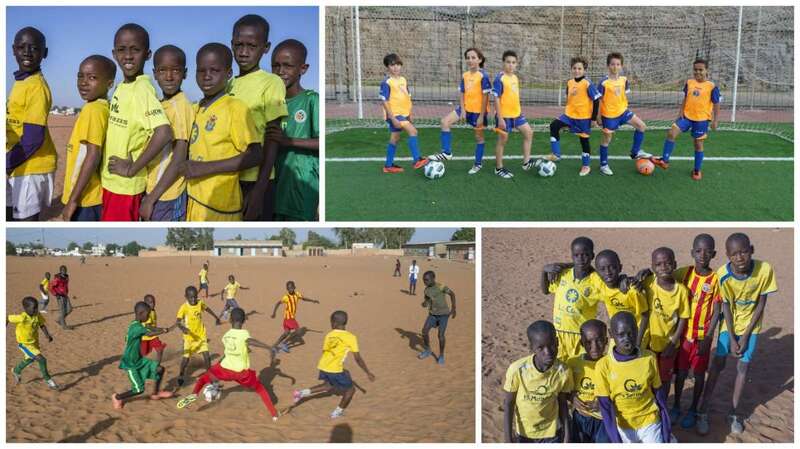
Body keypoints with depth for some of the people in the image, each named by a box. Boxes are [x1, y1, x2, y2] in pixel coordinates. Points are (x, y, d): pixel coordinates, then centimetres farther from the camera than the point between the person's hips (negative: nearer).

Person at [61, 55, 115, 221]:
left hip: (84, 199, -9)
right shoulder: (103, 107, 9)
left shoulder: (93, 109, -17)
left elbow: (93, 155, -24)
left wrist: (72, 200, -21)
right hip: (91, 197, 9)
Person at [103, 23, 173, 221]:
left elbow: (164, 133, -30)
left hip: (126, 185, -8)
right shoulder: (121, 88, 8)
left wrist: (133, 169, -21)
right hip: (111, 180, 8)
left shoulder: (142, 89, -18)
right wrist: (106, 173, 8)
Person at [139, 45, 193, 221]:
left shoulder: (181, 106, -16)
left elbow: (179, 158, -19)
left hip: (168, 197, -8)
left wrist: (151, 198, -17)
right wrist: (149, 196, 9)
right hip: (153, 191, 8)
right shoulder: (160, 105, 9)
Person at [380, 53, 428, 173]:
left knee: (395, 139, 14)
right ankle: (417, 160, -18)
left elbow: (407, 97, 18)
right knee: (413, 131, -21)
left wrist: (410, 114, 17)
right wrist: (393, 118, -21)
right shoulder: (386, 82, -15)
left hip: (404, 114, 8)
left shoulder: (403, 80, 9)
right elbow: (385, 101, -17)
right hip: (395, 115, -8)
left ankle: (388, 165, 24)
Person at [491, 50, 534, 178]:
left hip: (516, 114, 7)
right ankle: (499, 168, 16)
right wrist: (500, 118, -20)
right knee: (502, 140, 3)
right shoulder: (499, 78, -17)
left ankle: (526, 162, 14)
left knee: (528, 132, 6)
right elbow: (496, 99, -18)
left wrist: (519, 111, 20)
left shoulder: (515, 77, 7)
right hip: (504, 115, -7)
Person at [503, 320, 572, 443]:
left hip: (551, 432, 1)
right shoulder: (517, 369, -27)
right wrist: (508, 438, -11)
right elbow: (508, 403, -13)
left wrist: (567, 435, -2)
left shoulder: (563, 372, -22)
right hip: (523, 432, -1)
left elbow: (563, 404, -5)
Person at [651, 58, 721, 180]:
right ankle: (664, 160, -4)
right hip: (686, 116, 3)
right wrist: (681, 111, 4)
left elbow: (716, 104, -5)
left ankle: (697, 170, 21)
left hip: (701, 119, -3)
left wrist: (715, 121, -7)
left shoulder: (712, 86, -10)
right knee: (671, 133, -13)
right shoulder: (689, 83, 2)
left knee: (698, 144, 7)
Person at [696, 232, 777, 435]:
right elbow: (725, 306, -13)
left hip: (750, 325, 0)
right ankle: (703, 411, 10)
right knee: (717, 364, 1)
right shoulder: (722, 274, -25)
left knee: (743, 366, 4)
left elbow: (761, 304, -13)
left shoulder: (765, 270, -25)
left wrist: (745, 335, -12)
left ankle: (734, 412, 19)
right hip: (729, 324, 0)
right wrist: (732, 338, -13)